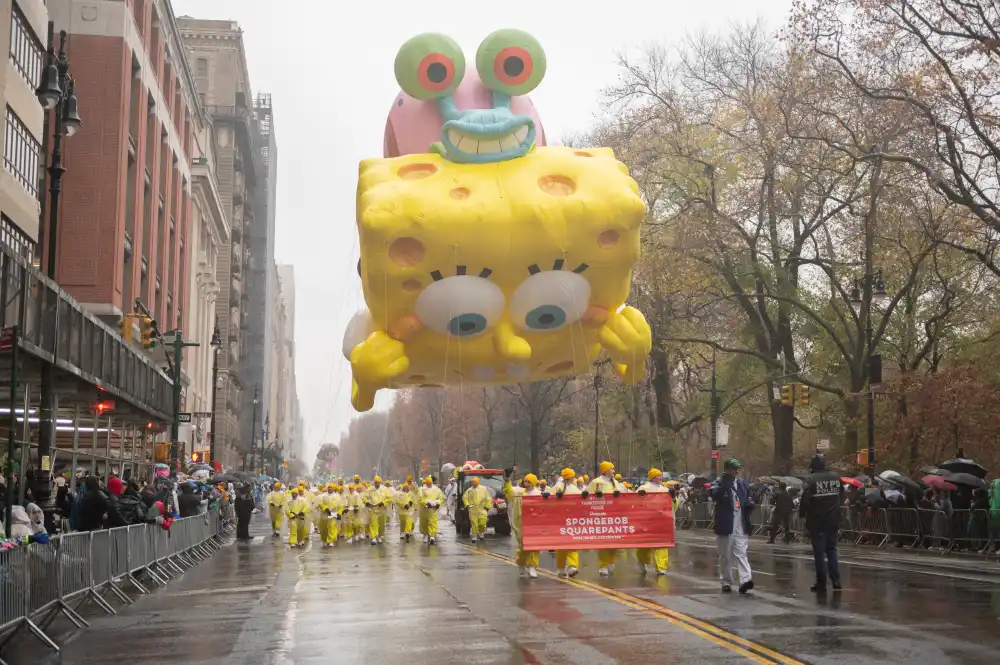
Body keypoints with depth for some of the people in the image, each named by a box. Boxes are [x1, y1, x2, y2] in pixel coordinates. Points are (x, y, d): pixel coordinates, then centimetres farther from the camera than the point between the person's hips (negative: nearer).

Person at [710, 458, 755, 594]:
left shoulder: (743, 483, 12)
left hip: (741, 526, 3)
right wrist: (725, 483, -28)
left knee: (741, 553, -5)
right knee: (725, 555, 7)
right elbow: (713, 494, -23)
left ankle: (746, 579, -14)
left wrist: (750, 504, 3)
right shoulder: (719, 483, -2)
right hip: (725, 526, -3)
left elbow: (750, 497, 25)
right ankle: (726, 582, 15)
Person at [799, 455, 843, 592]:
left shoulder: (812, 479, -13)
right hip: (833, 521, 5)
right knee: (831, 549, 17)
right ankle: (836, 580, 11)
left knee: (819, 552, 4)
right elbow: (841, 497, 8)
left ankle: (821, 583, 7)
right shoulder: (836, 477, 2)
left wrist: (802, 514, -2)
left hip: (817, 522, -5)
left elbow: (805, 499, -16)